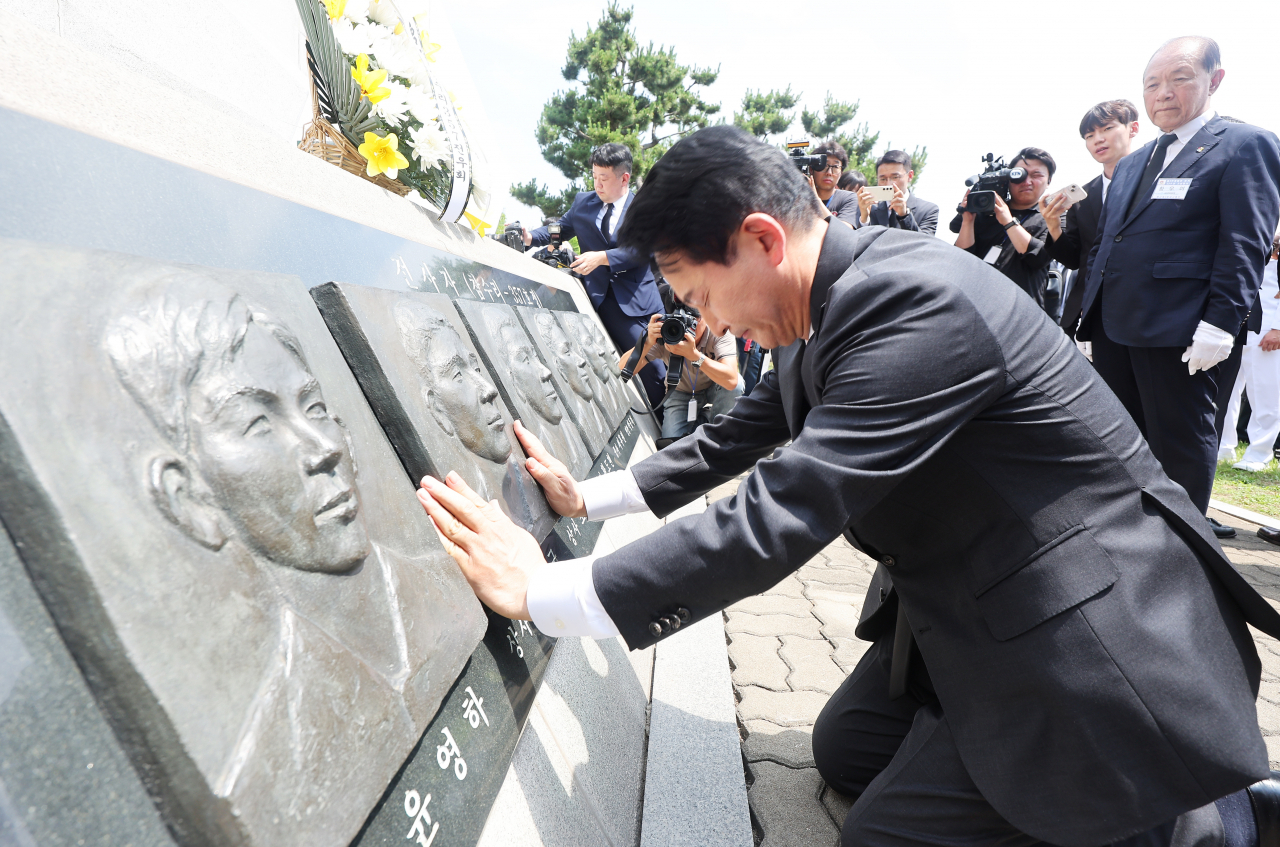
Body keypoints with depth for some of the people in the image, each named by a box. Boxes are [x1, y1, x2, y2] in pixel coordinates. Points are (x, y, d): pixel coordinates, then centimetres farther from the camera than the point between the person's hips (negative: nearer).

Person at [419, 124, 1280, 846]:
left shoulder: (916, 298, -29)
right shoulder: (841, 299, 1)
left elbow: (780, 518, -32)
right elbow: (742, 437, 12)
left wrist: (544, 592, -26)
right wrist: (591, 496, 9)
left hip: (1090, 631, -9)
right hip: (968, 605, 10)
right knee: (844, 751, 19)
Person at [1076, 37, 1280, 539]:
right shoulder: (1130, 166, 20)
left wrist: (1219, 324, -19)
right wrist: (1091, 308, 14)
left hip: (1178, 332, -7)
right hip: (1112, 328, 7)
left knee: (1180, 447, 2)